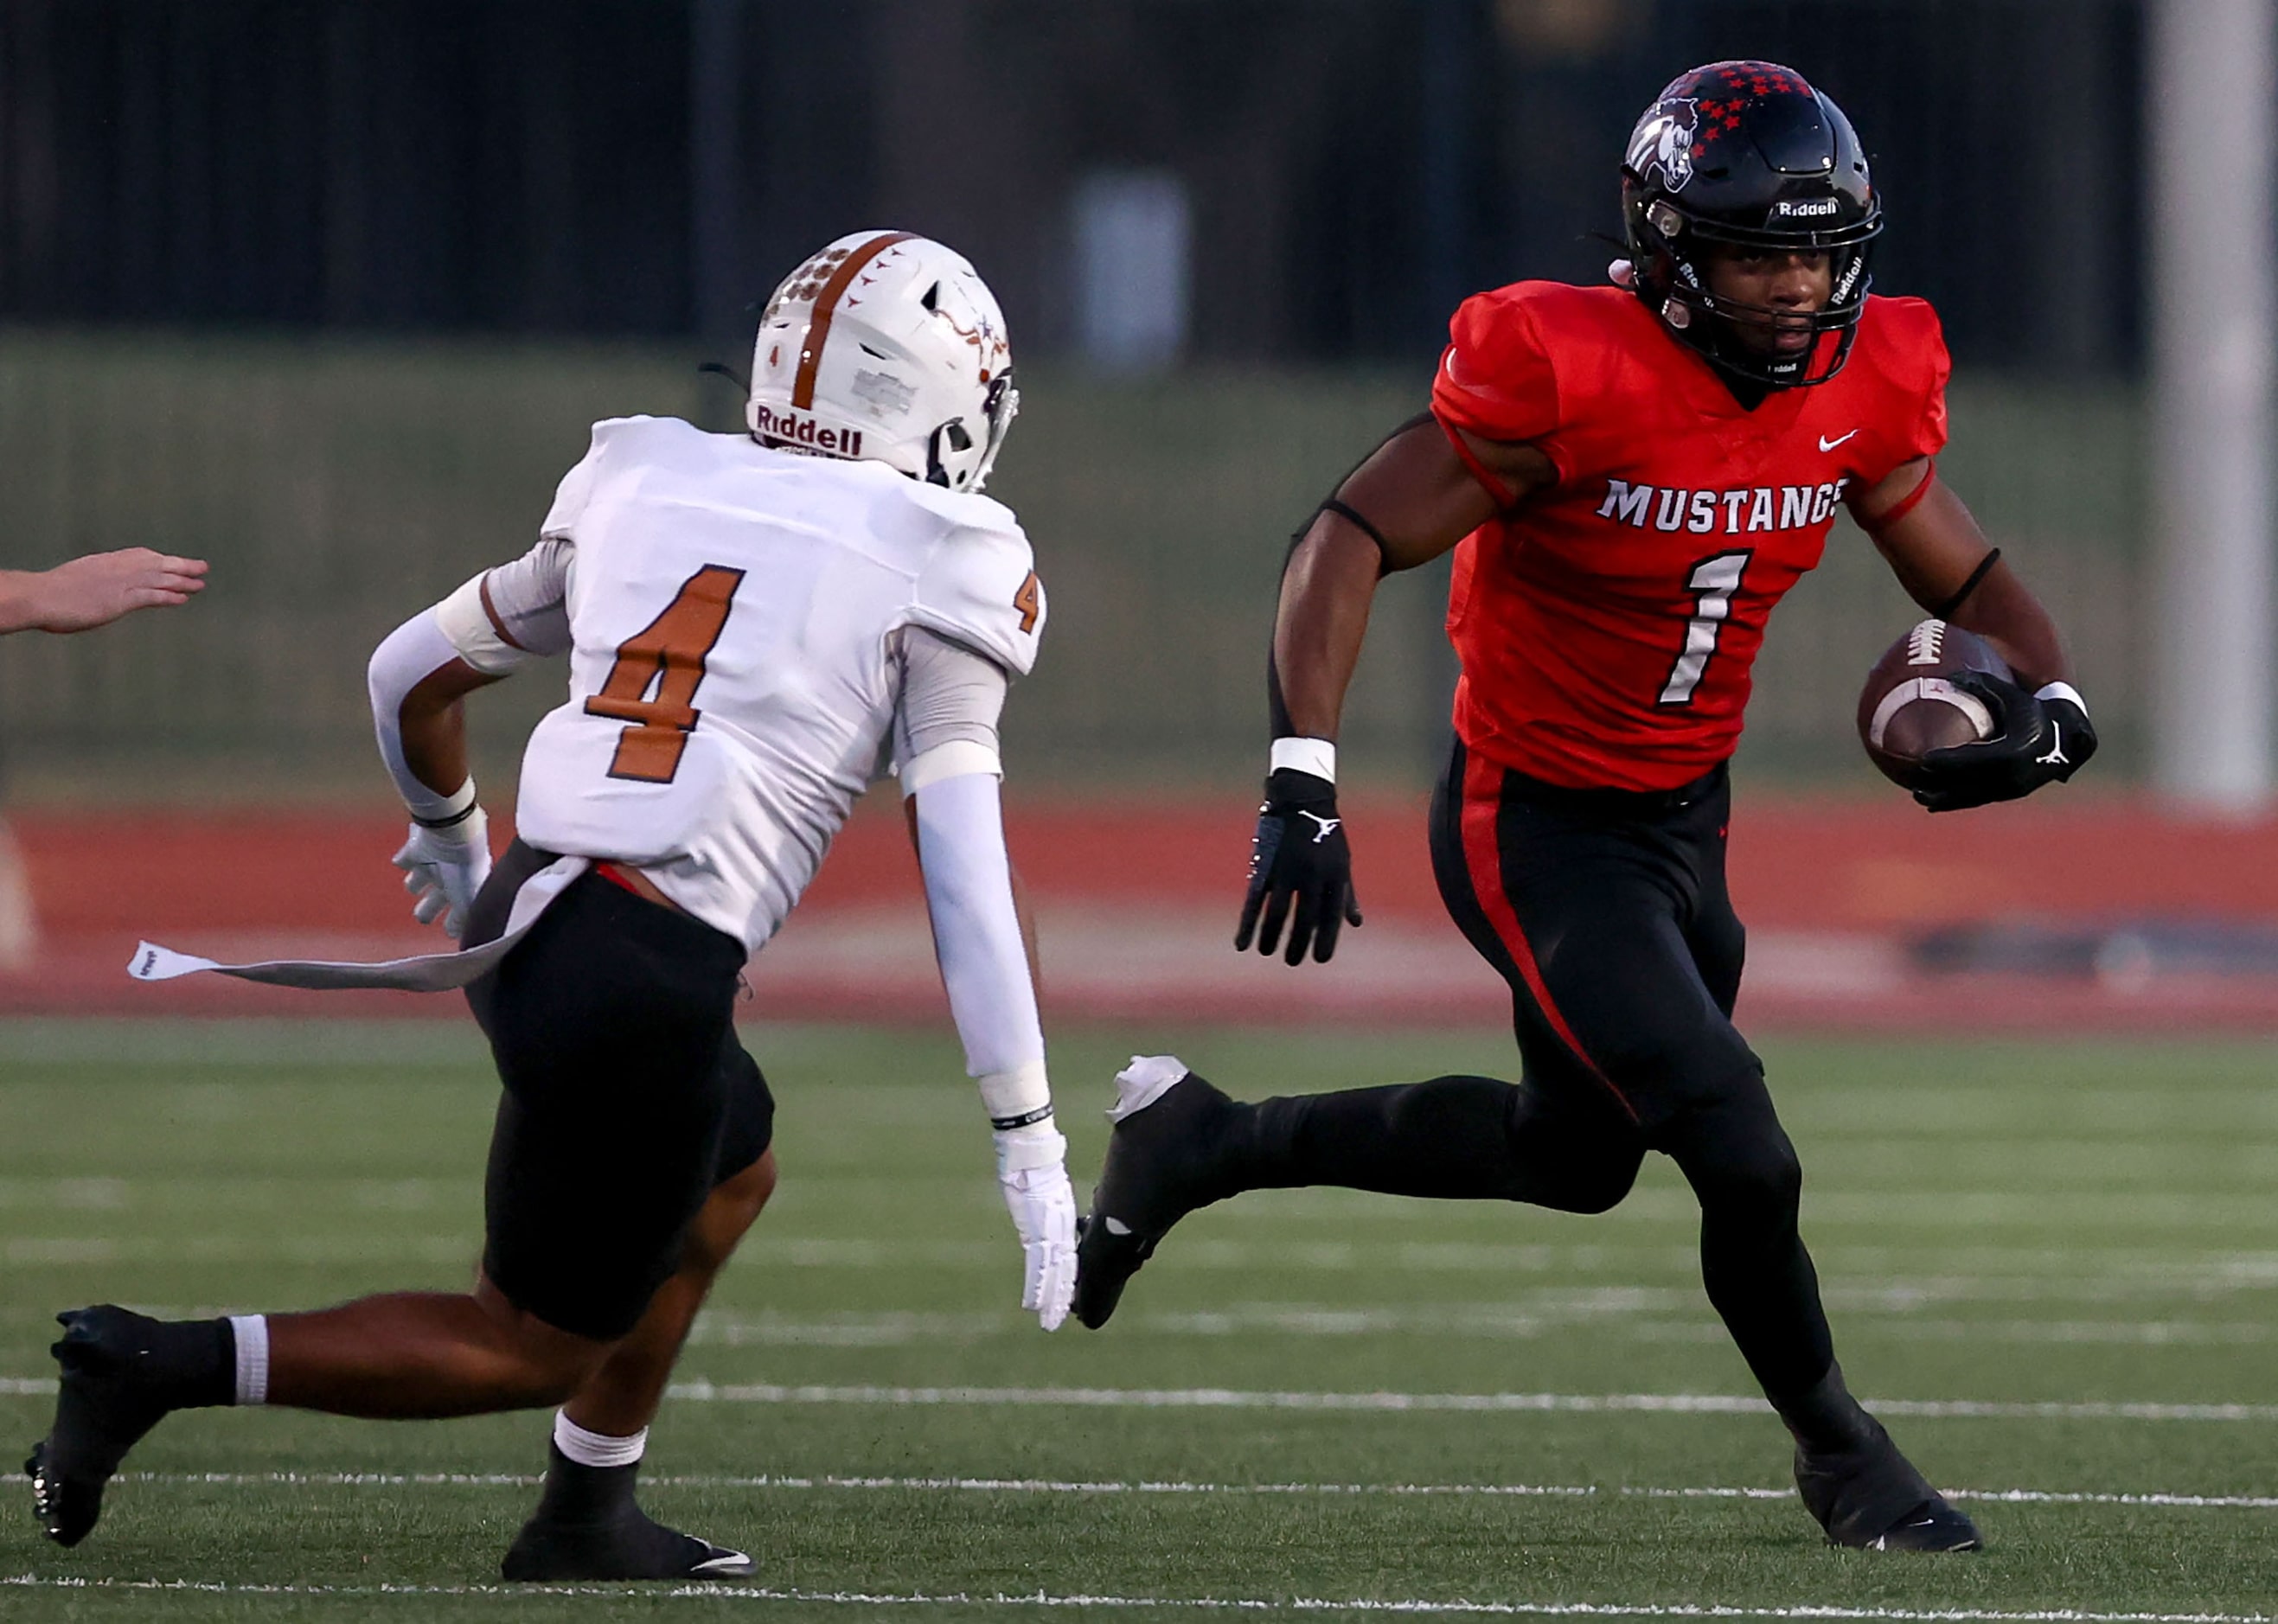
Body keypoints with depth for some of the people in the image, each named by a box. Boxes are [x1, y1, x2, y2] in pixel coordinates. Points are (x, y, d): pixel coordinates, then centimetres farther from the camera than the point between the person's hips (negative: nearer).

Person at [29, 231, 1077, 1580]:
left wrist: (454, 844, 45)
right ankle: (157, 1365, -3)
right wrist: (1031, 1140, -5)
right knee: (533, 1350, 8)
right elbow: (966, 875, -7)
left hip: (526, 919, 7)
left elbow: (409, 674, 24)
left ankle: (588, 1518, 32)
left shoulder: (646, 491, 15)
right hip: (650, 980, -7)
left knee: (735, 1174, 32)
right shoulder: (932, 572, -1)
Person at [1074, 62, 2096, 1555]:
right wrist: (1304, 783, -34)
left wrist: (2045, 702, -16)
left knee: (1579, 1156, 24)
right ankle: (1840, 1455, 10)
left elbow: (1973, 585, 6)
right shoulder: (1568, 377, -26)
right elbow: (1350, 542, -24)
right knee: (1743, 1158, -14)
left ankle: (1200, 1141, 38)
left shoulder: (1860, 391, -6)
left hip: (1685, 816, 8)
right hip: (1537, 829, -8)